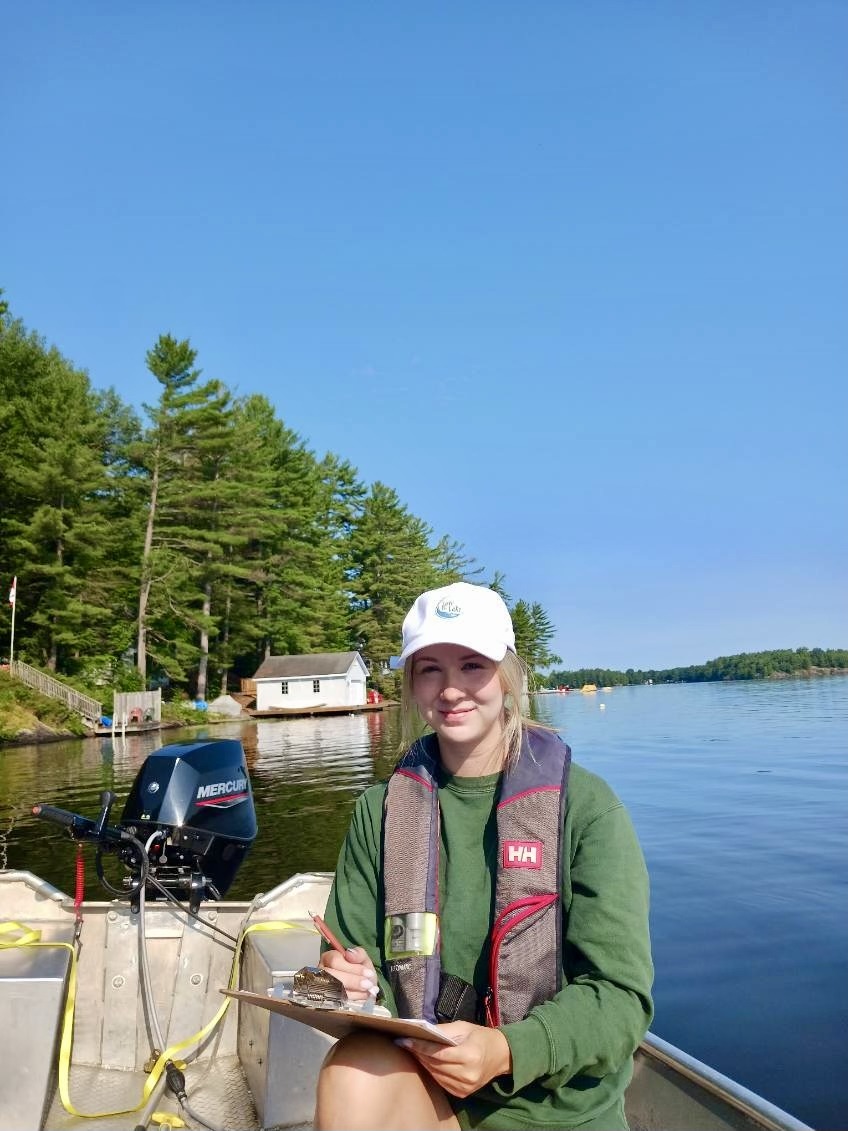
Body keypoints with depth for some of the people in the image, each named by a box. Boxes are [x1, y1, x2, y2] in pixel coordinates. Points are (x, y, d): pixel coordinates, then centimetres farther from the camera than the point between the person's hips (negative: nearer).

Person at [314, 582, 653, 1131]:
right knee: (350, 1073, -27)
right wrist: (351, 986, -20)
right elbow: (359, 963, 2)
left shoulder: (585, 805, -10)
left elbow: (620, 993, -11)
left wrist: (507, 1051, -24)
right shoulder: (382, 810, -1)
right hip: (420, 1082, 1)